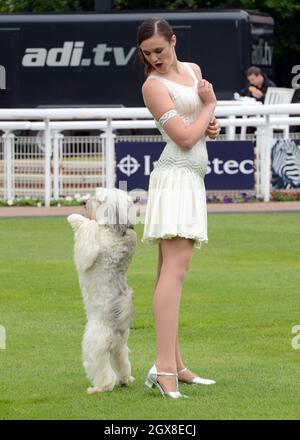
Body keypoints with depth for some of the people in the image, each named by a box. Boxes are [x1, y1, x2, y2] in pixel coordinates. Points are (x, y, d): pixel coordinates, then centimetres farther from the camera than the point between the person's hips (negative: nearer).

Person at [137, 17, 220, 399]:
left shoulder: (192, 70, 15)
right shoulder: (153, 85, -9)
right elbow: (184, 138, -15)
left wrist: (211, 126, 4)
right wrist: (209, 105, -1)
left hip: (191, 179, 9)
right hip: (175, 177, -9)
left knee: (170, 271, 9)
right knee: (175, 269, -19)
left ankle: (174, 365, 12)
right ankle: (164, 367, -29)